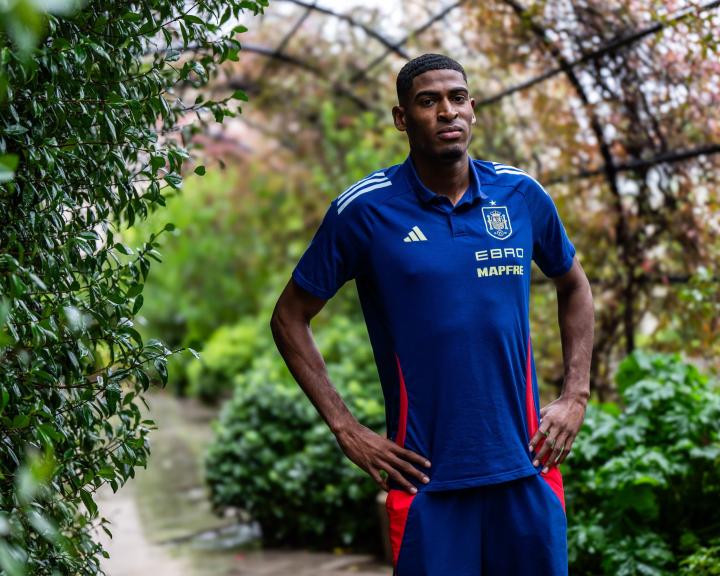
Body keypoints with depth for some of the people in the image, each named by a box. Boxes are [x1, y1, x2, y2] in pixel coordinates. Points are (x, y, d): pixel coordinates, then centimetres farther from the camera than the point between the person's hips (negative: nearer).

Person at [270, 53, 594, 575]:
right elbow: (290, 318, 2)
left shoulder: (522, 193, 4)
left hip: (526, 465, 3)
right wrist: (345, 429, -3)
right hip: (428, 474, -3)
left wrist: (577, 396, 10)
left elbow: (574, 286, 20)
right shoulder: (365, 208, -5)